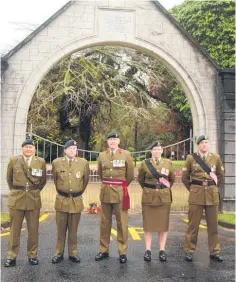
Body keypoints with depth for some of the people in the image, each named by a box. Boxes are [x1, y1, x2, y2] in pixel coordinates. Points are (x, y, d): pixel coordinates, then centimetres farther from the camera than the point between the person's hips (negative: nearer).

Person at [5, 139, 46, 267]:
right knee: (14, 229, 6)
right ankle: (11, 257, 15)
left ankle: (32, 255, 19)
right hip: (16, 199, 0)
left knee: (33, 230, 6)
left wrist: (34, 191, 11)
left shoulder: (41, 162, 3)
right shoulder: (14, 160, 3)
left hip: (33, 200, 0)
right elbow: (9, 178, 14)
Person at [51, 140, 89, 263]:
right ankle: (59, 253, 18)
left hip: (76, 201, 0)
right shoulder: (56, 163, -1)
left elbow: (85, 180, 13)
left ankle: (73, 253, 20)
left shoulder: (83, 163, -1)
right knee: (61, 229, 7)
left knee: (73, 229, 9)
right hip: (61, 200, 0)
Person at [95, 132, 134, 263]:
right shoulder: (102, 155, 6)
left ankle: (123, 252, 11)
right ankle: (104, 250, 21)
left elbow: (130, 175, 6)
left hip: (120, 192, -3)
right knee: (105, 222, 9)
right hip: (105, 192, 3)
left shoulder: (126, 154, -2)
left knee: (122, 223, 2)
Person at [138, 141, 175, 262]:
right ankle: (148, 250, 9)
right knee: (148, 223, 2)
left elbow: (172, 179, 17)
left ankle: (162, 250, 11)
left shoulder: (168, 163, 4)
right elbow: (140, 179, 13)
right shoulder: (144, 163, 0)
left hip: (164, 197, 1)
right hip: (148, 197, -1)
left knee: (163, 223, 4)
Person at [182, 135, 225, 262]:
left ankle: (214, 252, 20)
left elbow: (220, 175, 18)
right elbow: (185, 177, 7)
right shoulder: (191, 158, -1)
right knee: (193, 224, 3)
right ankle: (189, 251, 13)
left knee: (213, 224, 9)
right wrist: (192, 189, 8)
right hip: (196, 195, -2)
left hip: (212, 194, 2)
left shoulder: (216, 158, 4)